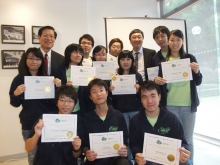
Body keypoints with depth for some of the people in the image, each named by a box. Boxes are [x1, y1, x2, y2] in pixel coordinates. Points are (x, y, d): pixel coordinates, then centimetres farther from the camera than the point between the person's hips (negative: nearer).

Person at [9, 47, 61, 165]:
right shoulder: (19, 79, -2)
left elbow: (54, 101, 1)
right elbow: (15, 104, 0)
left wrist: (58, 87, -15)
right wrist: (16, 94, -20)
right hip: (29, 124, -1)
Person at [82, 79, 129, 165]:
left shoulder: (119, 116, 4)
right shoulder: (86, 118, 1)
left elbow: (124, 140, 9)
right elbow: (84, 143, 6)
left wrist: (123, 149, -12)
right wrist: (87, 152, -15)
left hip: (116, 156, 0)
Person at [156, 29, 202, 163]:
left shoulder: (190, 58, 4)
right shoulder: (162, 61, 3)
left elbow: (198, 82, 6)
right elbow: (161, 83, 8)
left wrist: (196, 71, -13)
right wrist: (157, 81, -14)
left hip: (189, 104, 1)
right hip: (170, 105, 0)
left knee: (188, 139, 11)